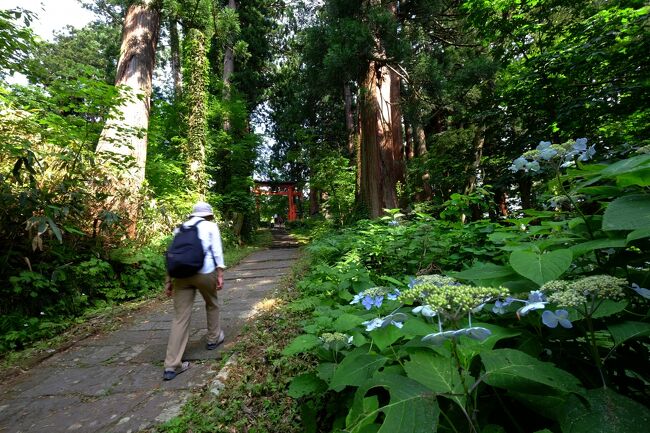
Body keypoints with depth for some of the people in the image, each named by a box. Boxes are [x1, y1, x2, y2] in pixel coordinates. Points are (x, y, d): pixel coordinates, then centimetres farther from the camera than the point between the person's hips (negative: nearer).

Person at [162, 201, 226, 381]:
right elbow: (217, 251, -3)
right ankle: (213, 338, 40)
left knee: (180, 318, 6)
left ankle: (171, 365, 7)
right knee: (211, 305, 23)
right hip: (204, 272, -3)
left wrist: (168, 280, 16)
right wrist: (220, 274, -2)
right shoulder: (211, 226, 6)